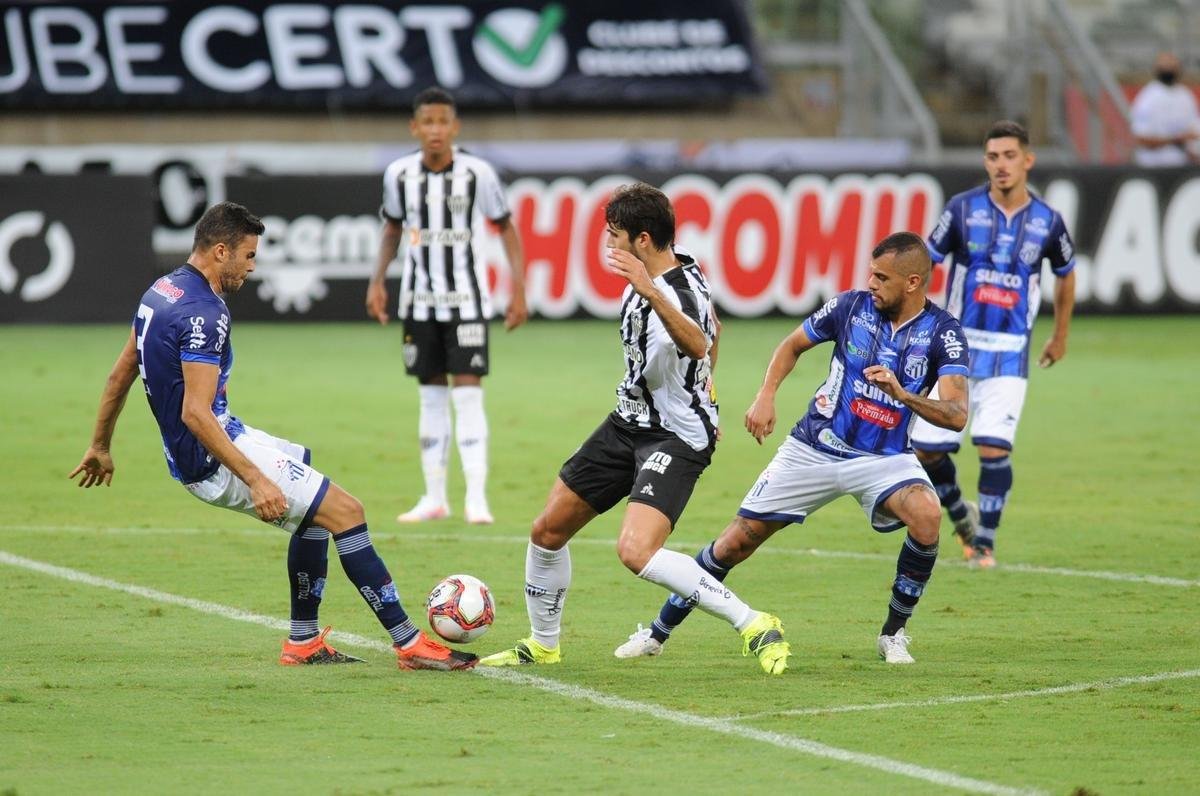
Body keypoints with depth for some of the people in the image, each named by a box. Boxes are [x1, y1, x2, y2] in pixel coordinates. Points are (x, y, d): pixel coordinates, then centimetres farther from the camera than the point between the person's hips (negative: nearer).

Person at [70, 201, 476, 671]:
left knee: (317, 501, 24)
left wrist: (101, 447, 29)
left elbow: (120, 373, 19)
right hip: (214, 458, -11)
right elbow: (195, 414, -29)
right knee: (345, 510, -10)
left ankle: (304, 641, 21)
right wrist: (254, 479, -30)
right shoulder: (203, 314, -22)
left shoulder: (161, 292, 9)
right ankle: (409, 644, -10)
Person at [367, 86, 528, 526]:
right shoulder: (399, 174, -2)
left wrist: (519, 290, -4)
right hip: (419, 301, 3)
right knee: (431, 397, 8)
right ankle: (434, 497, 14)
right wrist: (377, 279, 2)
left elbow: (506, 227, 0)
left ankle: (477, 497, -9)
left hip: (466, 300, -3)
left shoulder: (477, 173, -10)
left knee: (468, 394, -10)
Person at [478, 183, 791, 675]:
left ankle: (754, 627, -21)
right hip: (629, 422, 10)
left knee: (636, 551, -29)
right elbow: (711, 324, 21)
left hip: (676, 437, -10)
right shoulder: (680, 270, 1)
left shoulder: (675, 293, -28)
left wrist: (651, 292, -66)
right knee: (548, 530, 11)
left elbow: (698, 344, -53)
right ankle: (542, 645, 32)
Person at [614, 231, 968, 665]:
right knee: (737, 540, -1)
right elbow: (793, 344, 9)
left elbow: (956, 415, -25)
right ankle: (658, 632, 17)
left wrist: (902, 395, -40)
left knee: (926, 514, -32)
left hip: (884, 457, -2)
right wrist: (766, 396, -5)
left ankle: (893, 634, -12)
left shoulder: (943, 333, -13)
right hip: (813, 448, 2)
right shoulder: (852, 306, -8)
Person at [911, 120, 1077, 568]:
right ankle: (961, 517, 26)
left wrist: (1060, 337, 25)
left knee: (994, 447, -15)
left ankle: (985, 544, 0)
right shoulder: (964, 209, -4)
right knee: (927, 450, -2)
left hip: (1009, 354, -1)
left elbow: (1066, 275, 19)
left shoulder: (1046, 222, 1)